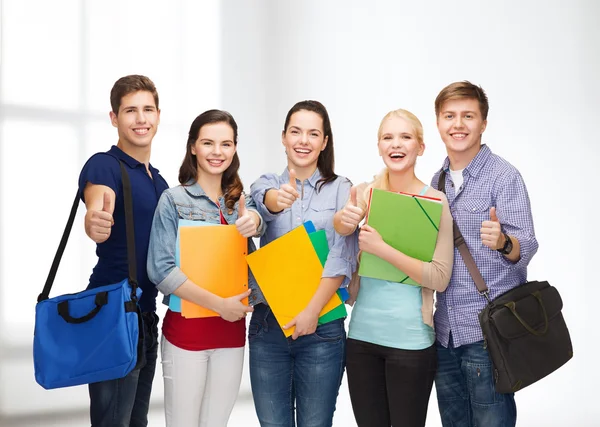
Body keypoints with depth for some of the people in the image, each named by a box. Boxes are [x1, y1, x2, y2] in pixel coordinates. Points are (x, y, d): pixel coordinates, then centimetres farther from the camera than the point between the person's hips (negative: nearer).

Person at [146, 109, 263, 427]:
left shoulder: (240, 202, 12)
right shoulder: (174, 200, -5)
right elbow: (160, 270, -13)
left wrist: (253, 221, -34)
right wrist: (219, 304, -17)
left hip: (232, 329, 5)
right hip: (186, 328, -4)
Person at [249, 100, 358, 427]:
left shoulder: (340, 189, 1)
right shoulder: (267, 184, 7)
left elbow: (342, 256, -9)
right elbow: (266, 203, -18)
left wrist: (313, 309, -19)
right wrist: (279, 199, -42)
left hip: (321, 326, -2)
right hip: (267, 324, 2)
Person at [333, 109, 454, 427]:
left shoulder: (435, 201, -7)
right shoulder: (363, 194, 4)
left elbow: (440, 278, -13)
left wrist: (382, 249, -22)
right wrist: (342, 221, -22)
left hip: (411, 340, -4)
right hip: (361, 333, 4)